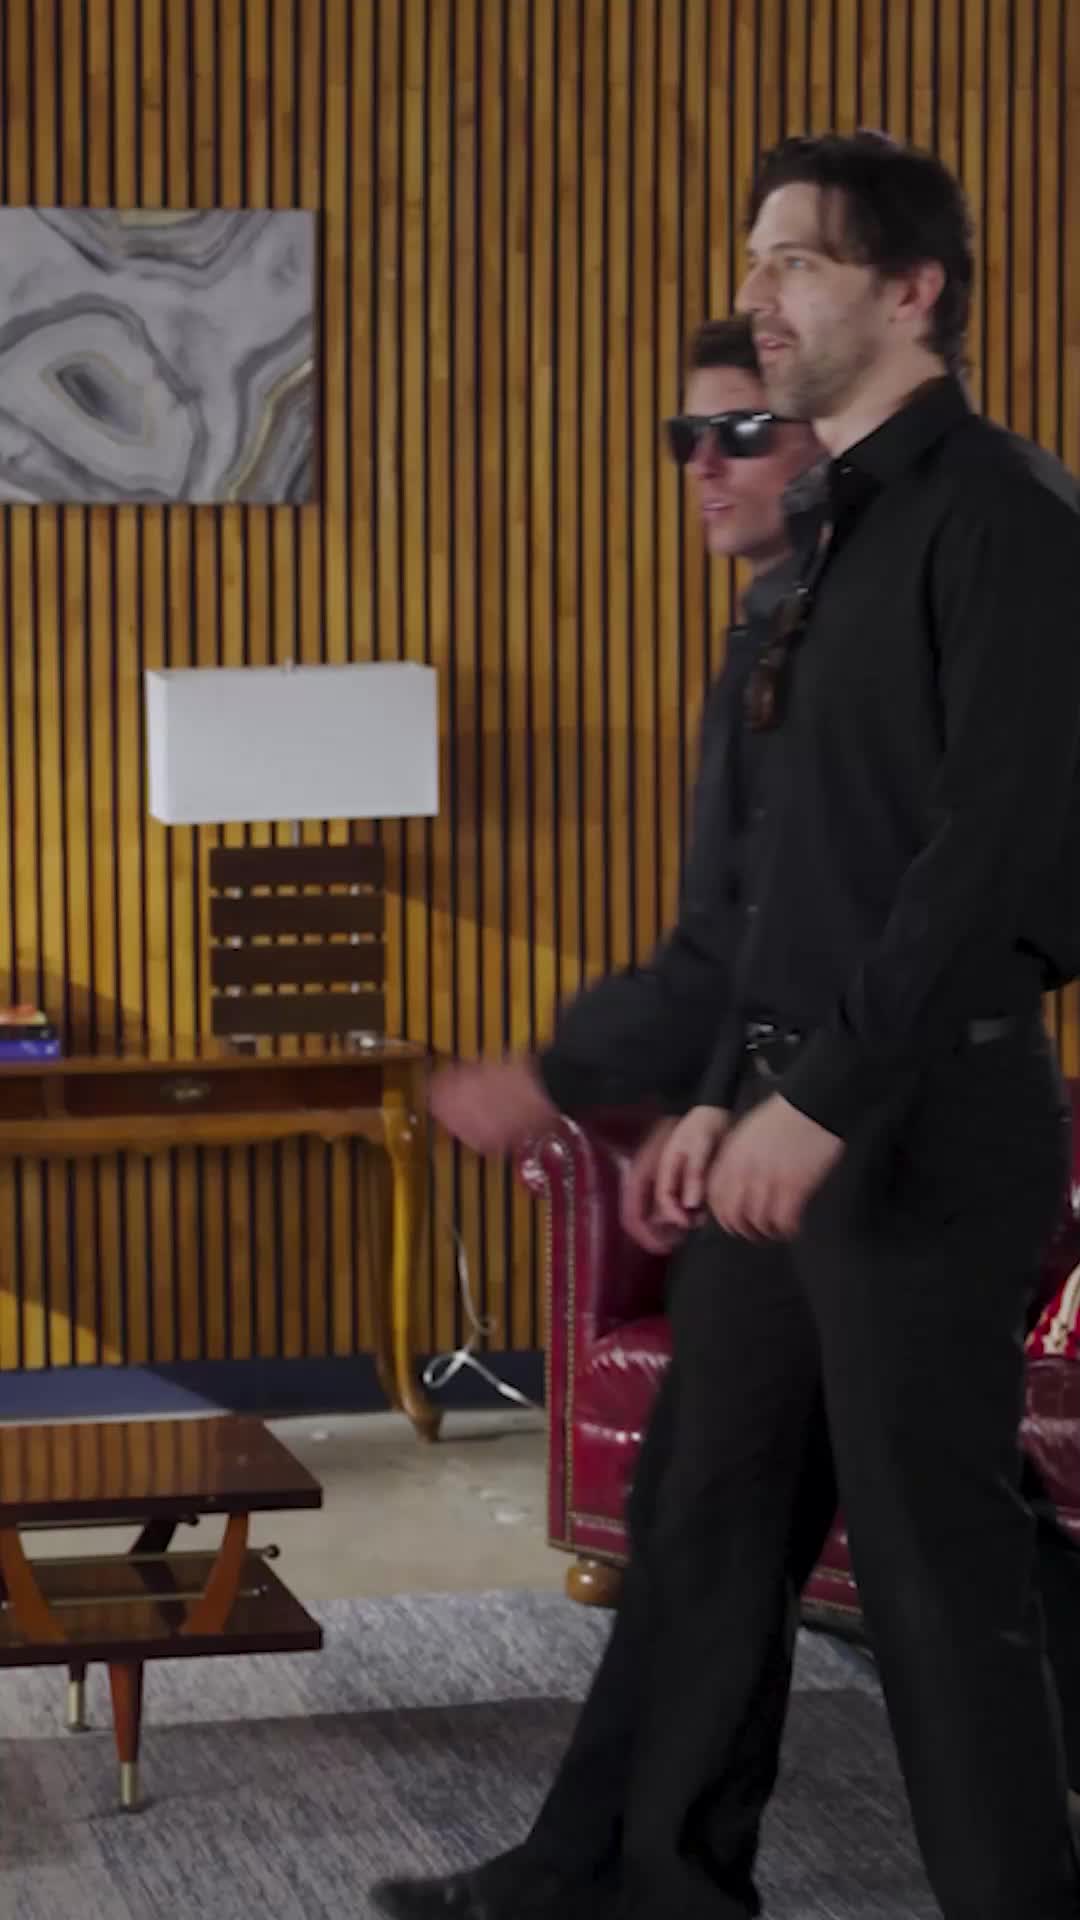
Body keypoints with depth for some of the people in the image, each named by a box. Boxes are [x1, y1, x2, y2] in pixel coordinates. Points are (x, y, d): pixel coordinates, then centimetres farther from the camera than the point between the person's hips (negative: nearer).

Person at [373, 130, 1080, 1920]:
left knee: (934, 1550, -1)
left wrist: (831, 1099, -25)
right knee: (705, 1512, 14)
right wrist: (566, 1077, 21)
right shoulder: (828, 550, 16)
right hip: (784, 1116, 9)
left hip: (926, 1117, -9)